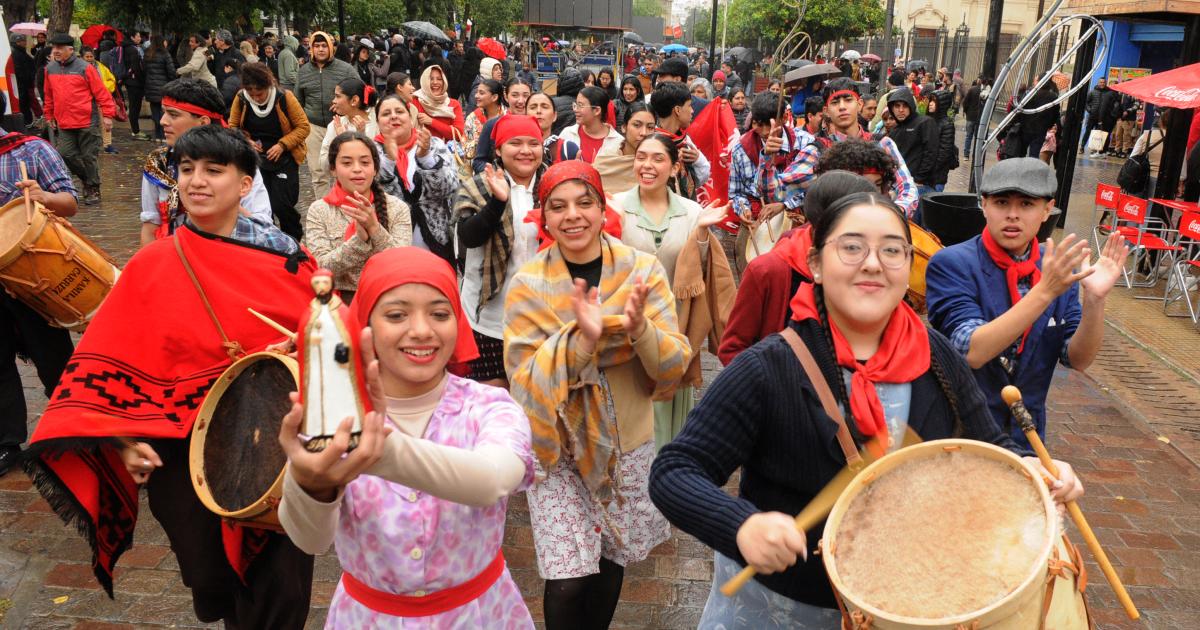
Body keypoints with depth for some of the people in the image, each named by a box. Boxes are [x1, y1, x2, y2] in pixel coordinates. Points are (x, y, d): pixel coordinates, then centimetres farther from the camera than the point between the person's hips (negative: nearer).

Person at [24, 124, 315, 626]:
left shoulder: (285, 258, -3)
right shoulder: (152, 266, -2)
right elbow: (114, 362, -2)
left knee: (279, 589, 4)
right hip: (184, 456, 1)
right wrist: (124, 438, -12)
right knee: (211, 580, 18)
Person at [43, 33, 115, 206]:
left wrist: (107, 115, -11)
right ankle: (87, 178, 24)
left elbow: (101, 92, -8)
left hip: (87, 122, -5)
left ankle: (93, 190, 16)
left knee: (89, 157, 2)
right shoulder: (50, 69, 9)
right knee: (65, 154, -1)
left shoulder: (85, 68, -7)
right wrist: (49, 116, 21)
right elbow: (48, 95, 19)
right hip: (64, 124, 5)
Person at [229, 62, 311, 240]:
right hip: (255, 159, 3)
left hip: (283, 158, -3)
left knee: (281, 205, -10)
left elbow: (303, 127, -10)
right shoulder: (241, 98, -6)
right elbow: (233, 127, 7)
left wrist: (282, 145, -19)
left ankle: (295, 239, 16)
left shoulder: (285, 97, -15)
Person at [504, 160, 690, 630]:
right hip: (556, 448, -2)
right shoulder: (528, 285, -9)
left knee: (611, 562, 16)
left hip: (627, 442, 2)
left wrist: (639, 327, -31)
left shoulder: (643, 269, -7)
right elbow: (523, 381, -15)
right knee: (568, 582, -6)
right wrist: (579, 339, -31)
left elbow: (675, 367, -11)